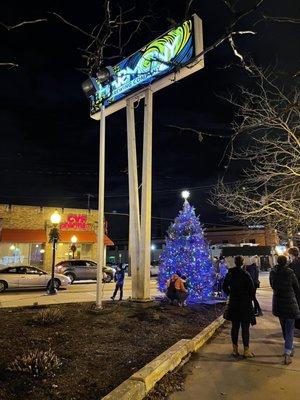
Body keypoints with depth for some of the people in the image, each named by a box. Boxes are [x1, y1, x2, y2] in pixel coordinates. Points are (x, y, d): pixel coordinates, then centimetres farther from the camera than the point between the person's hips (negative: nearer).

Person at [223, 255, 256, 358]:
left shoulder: (229, 274, -2)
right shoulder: (245, 275, -15)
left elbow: (224, 287, 7)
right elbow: (252, 289, -13)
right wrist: (251, 299, 5)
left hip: (233, 304, 4)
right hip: (245, 303, -4)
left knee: (235, 327, 12)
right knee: (245, 328, 5)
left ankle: (235, 349, 20)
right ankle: (246, 350, 11)